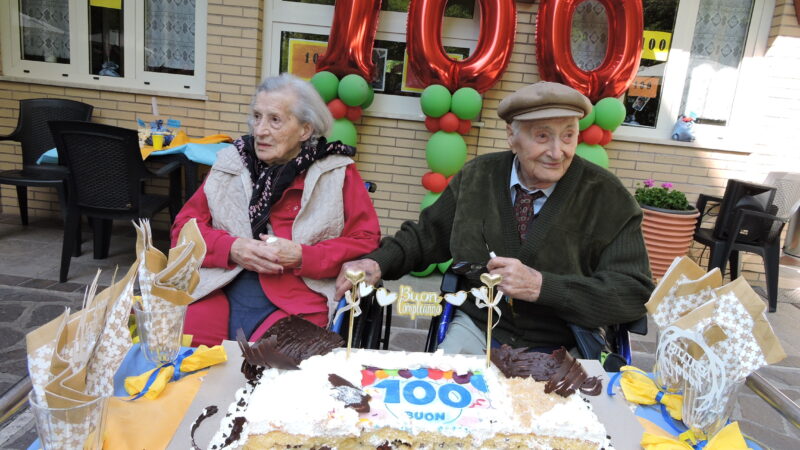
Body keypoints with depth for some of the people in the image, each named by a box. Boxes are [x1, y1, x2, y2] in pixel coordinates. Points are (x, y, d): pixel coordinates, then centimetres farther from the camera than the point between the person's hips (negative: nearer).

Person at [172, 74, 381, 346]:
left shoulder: (338, 173, 4)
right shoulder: (232, 163, 12)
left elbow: (366, 242, -2)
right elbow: (184, 227, 11)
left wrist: (301, 257, -13)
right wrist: (233, 249, -8)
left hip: (296, 297, -2)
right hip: (220, 291, 3)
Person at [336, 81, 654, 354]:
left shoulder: (609, 197, -8)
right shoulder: (477, 177, 1)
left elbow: (635, 293, -12)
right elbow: (427, 236, 10)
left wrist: (541, 285, -24)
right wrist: (378, 263, -9)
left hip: (560, 350, -1)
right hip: (476, 328, 2)